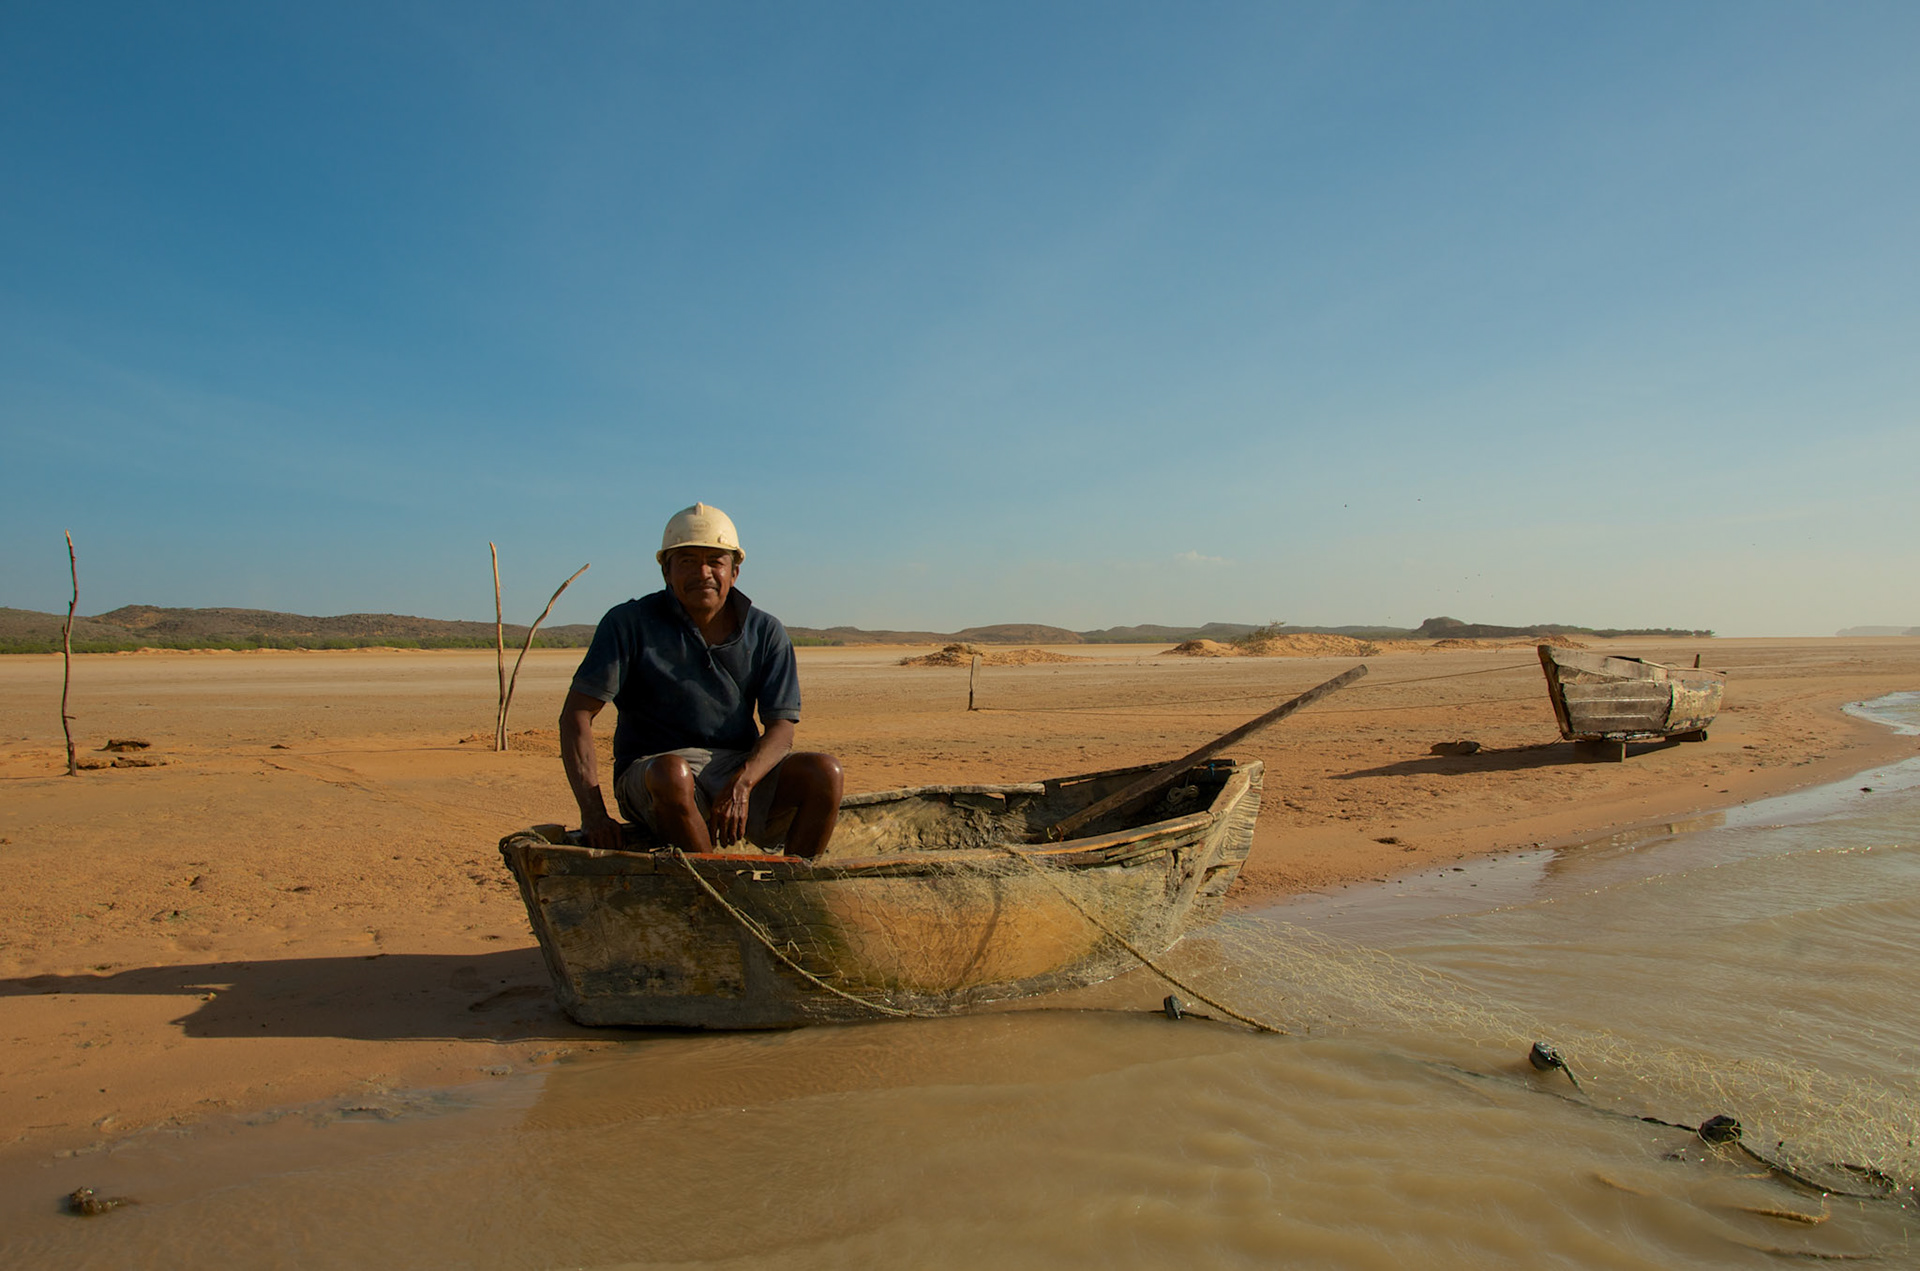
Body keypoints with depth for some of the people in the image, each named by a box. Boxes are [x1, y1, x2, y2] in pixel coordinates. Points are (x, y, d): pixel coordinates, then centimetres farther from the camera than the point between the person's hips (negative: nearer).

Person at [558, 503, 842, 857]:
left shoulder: (766, 632, 4)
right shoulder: (630, 624, -3)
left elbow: (781, 728, -3)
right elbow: (576, 714, -8)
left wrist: (742, 782, -25)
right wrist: (593, 814, -20)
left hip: (746, 769, 3)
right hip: (649, 780, -2)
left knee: (825, 771, -22)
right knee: (672, 773, -37)